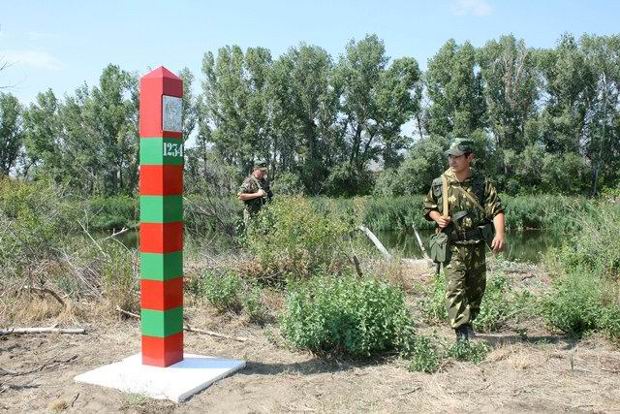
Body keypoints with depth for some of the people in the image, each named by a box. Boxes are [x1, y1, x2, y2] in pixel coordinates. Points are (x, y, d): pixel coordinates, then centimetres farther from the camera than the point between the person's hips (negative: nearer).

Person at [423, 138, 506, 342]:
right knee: (455, 287, -12)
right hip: (452, 245, -2)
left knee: (477, 287, 14)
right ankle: (462, 332, -10)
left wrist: (500, 233, -24)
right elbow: (428, 207, 12)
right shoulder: (440, 183, -2)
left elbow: (496, 210, -8)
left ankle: (468, 322, 35)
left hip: (477, 245, 2)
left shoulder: (482, 183, -3)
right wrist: (437, 217, -10)